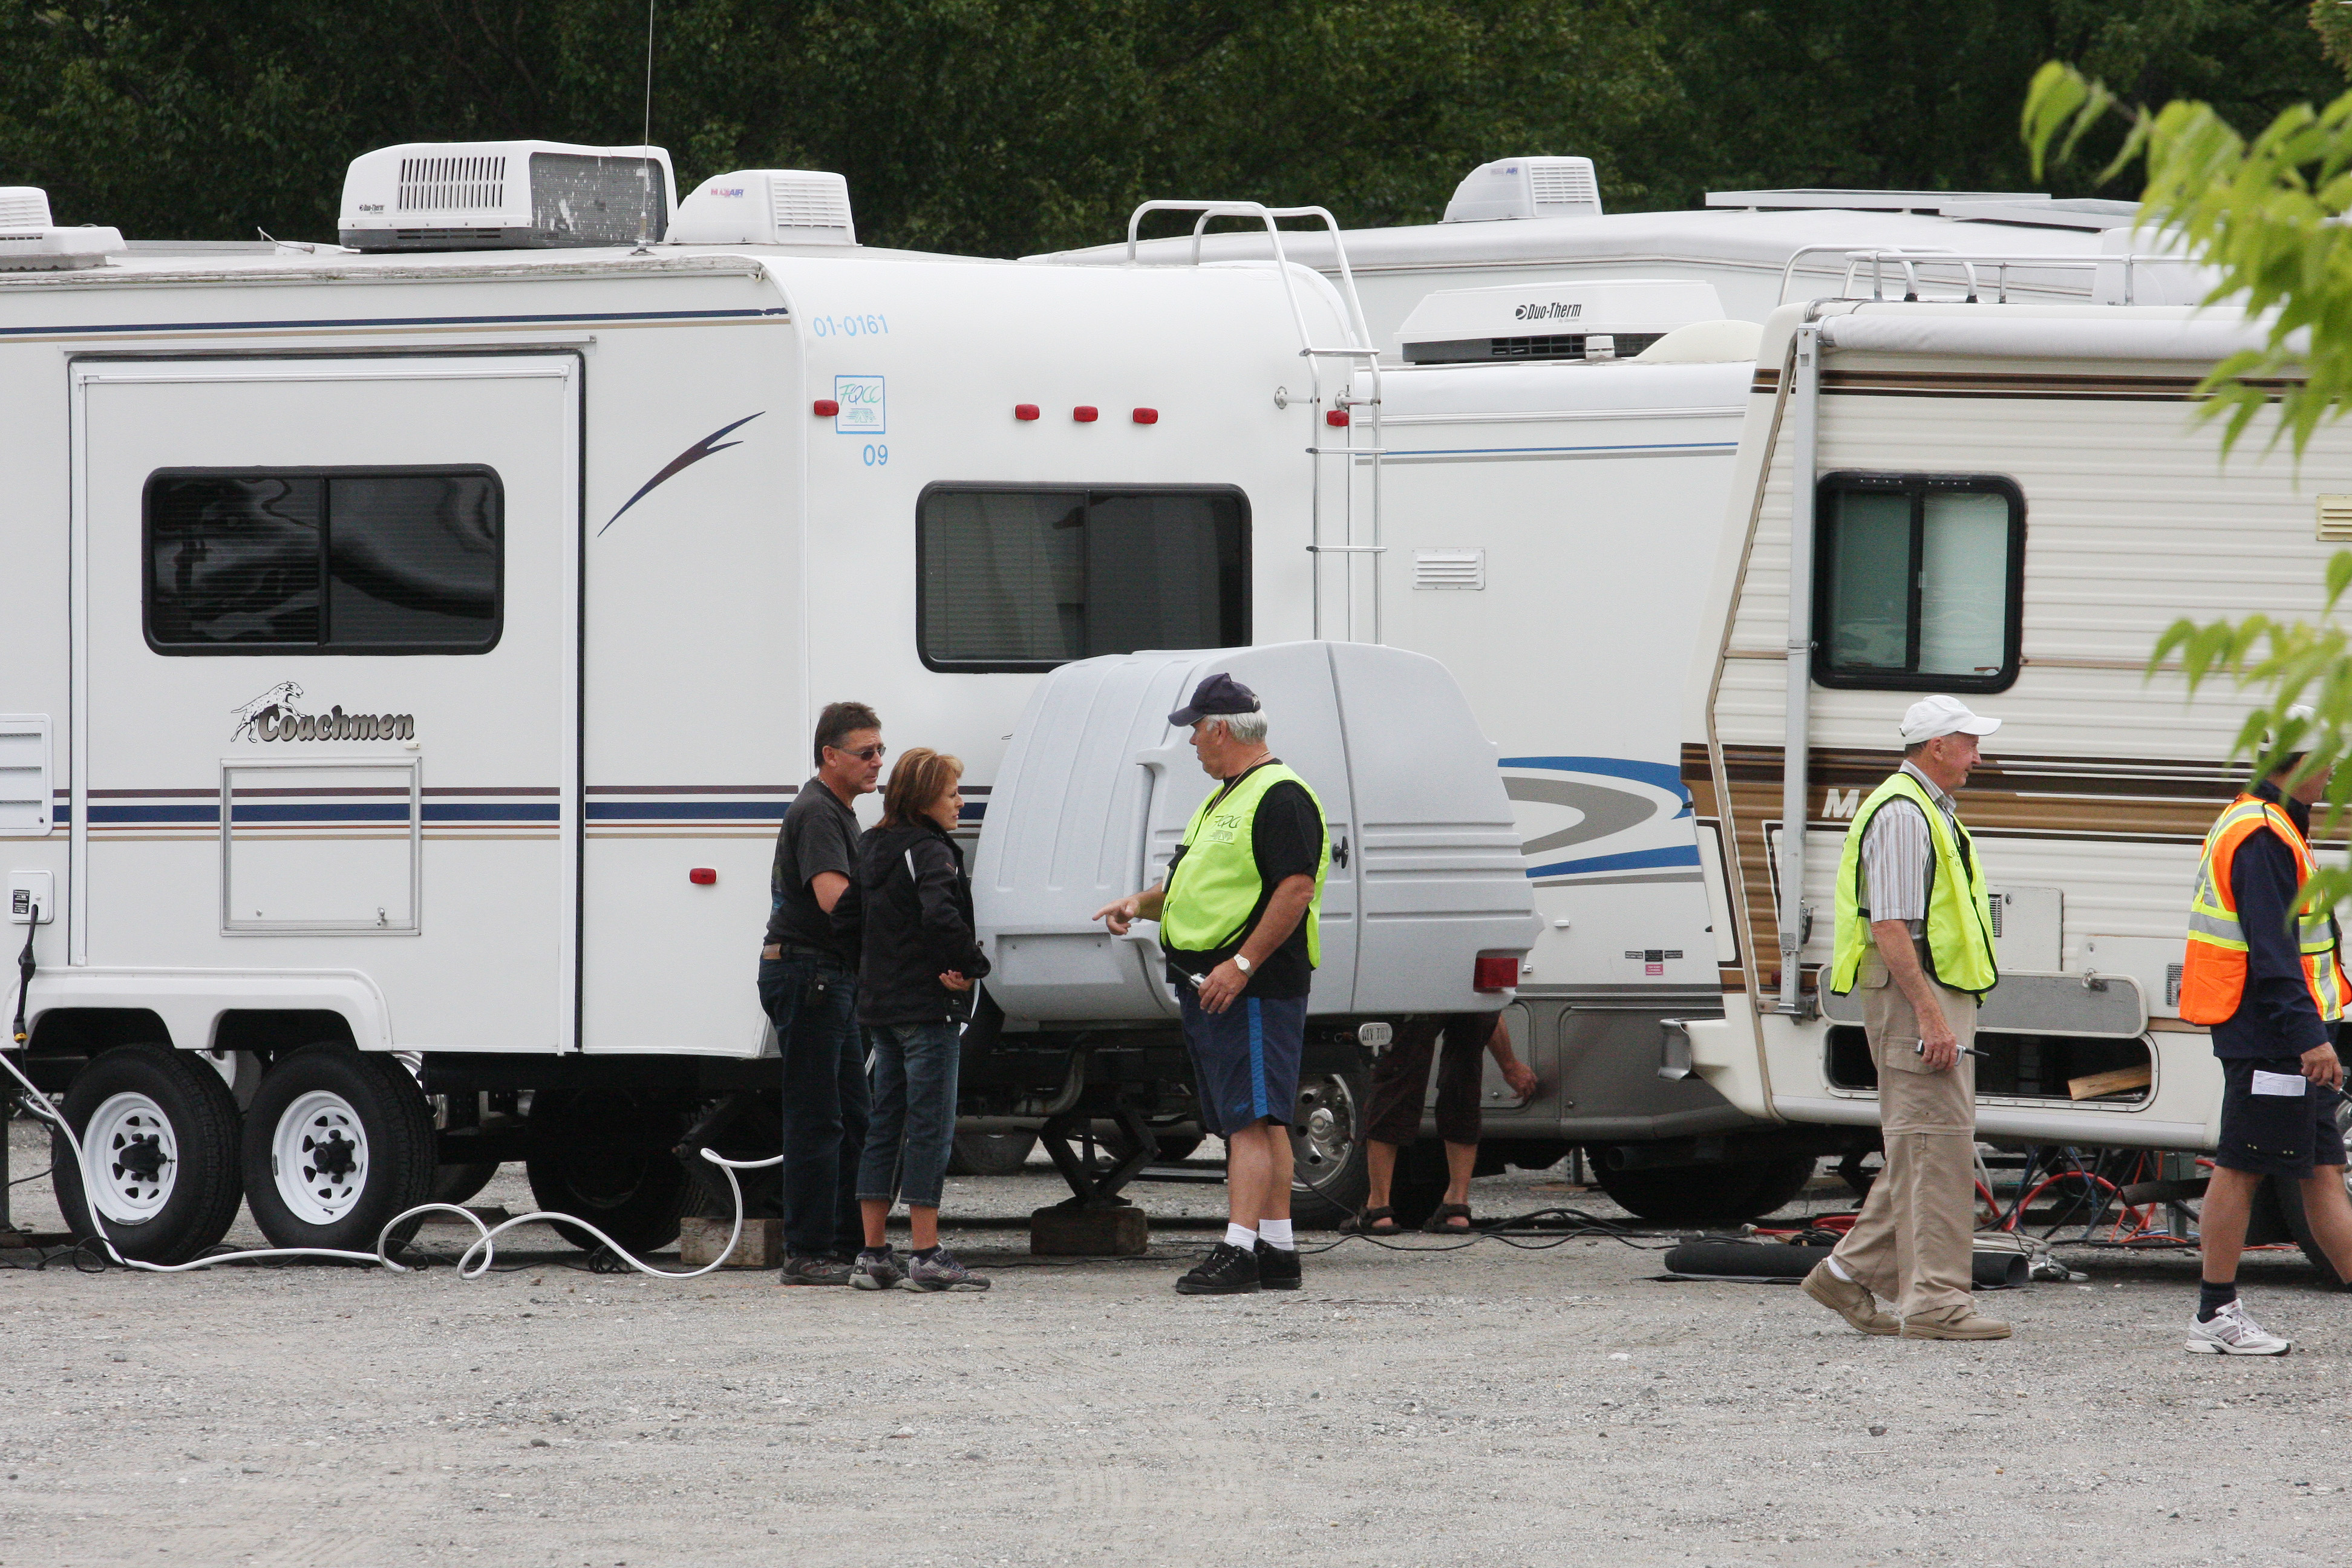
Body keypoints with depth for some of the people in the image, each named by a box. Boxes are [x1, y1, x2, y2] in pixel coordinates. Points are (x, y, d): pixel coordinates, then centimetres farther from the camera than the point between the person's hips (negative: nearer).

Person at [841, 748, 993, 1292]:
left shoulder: (873, 849, 12)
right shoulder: (930, 853, -14)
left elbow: (845, 914, 13)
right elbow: (940, 915, -29)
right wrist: (971, 966, -16)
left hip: (880, 1007, 9)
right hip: (927, 1008, -9)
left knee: (885, 1126, 12)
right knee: (930, 1126, -5)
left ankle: (873, 1254, 13)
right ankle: (927, 1257, -6)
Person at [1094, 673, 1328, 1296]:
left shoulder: (1279, 797, -12)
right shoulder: (1224, 800, 21)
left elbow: (1295, 890, -21)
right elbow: (1197, 880, 30)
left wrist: (1241, 965, -25)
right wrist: (1141, 903, 11)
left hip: (1254, 988, -11)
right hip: (1209, 988, 11)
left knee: (1252, 1120, -14)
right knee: (1257, 1122, 10)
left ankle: (1238, 1251, -20)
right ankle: (1277, 1250, 12)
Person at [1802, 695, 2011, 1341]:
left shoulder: (1930, 811, 20)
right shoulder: (1902, 814, -15)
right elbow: (1891, 926, -21)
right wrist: (1930, 1014, -25)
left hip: (1939, 997, 11)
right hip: (1914, 997, -11)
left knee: (1921, 1150, 13)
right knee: (1935, 1146, -10)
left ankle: (1851, 1272, 17)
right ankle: (1934, 1300, -10)